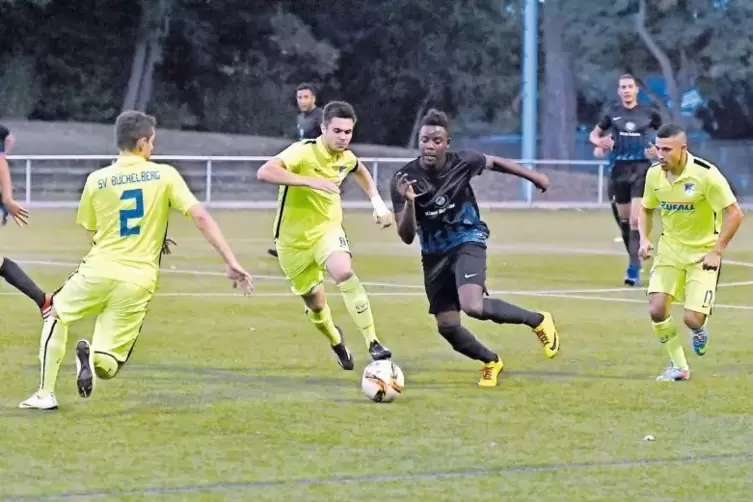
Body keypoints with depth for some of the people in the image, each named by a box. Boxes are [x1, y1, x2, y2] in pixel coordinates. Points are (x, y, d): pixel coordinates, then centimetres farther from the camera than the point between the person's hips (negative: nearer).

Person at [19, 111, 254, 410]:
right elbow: (200, 218, -7)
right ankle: (93, 358, -29)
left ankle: (46, 394, 19)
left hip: (98, 272, 1)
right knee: (106, 367, 9)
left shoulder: (97, 180, 5)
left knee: (56, 315, 31)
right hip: (138, 284, -1)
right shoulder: (165, 175, 0)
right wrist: (231, 262, -7)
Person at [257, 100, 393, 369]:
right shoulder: (304, 152, -24)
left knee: (345, 273, -30)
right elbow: (264, 172, -41)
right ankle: (336, 341, 46)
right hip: (294, 239, -2)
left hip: (327, 229, 2)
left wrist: (378, 202, 14)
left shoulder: (346, 158, -5)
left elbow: (361, 171, 23)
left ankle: (373, 343, -30)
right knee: (316, 304, 11)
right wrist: (309, 181, -46)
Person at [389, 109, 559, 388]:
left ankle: (538, 320, -7)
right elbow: (407, 237, -19)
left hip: (467, 242, -3)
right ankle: (491, 361, 32)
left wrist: (533, 176, 15)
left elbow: (494, 163, 8)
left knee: (473, 307, -29)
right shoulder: (405, 179, -18)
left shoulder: (462, 162, -16)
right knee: (447, 326, 3)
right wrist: (409, 202, -36)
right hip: (434, 253, 3)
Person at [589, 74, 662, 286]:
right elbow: (594, 134, 18)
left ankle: (634, 269, -16)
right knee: (623, 219, 10)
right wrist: (599, 142, -5)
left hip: (641, 168, -3)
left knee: (636, 219, -14)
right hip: (619, 168, 3)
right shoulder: (613, 113, 6)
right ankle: (634, 259, 28)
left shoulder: (648, 113, 1)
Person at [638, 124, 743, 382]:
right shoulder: (655, 174, -5)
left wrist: (716, 252, -19)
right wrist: (644, 239, -3)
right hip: (669, 249, 5)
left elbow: (734, 213, -17)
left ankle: (699, 331, 26)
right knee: (657, 310, -11)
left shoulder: (706, 174, -22)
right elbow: (647, 208, 14)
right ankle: (678, 366, 10)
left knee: (692, 319, -14)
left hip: (703, 253, -4)